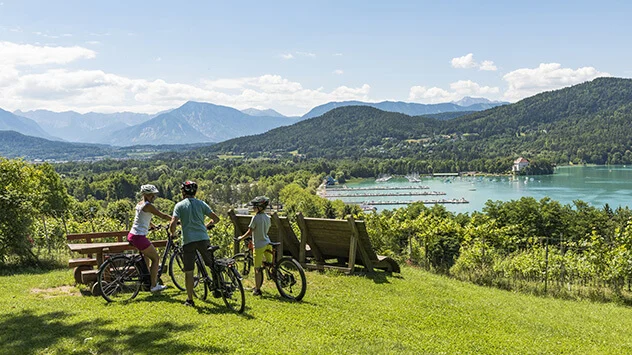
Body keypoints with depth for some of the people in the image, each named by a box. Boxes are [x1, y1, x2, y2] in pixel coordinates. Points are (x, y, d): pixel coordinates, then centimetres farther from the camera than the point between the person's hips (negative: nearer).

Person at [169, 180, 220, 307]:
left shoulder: (179, 205, 2)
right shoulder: (201, 204, 9)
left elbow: (173, 223, -10)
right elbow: (216, 218, 8)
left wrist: (172, 233, 11)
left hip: (188, 240, -1)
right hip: (203, 239, 2)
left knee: (188, 272, 6)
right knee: (212, 265, 16)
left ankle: (189, 300, 12)